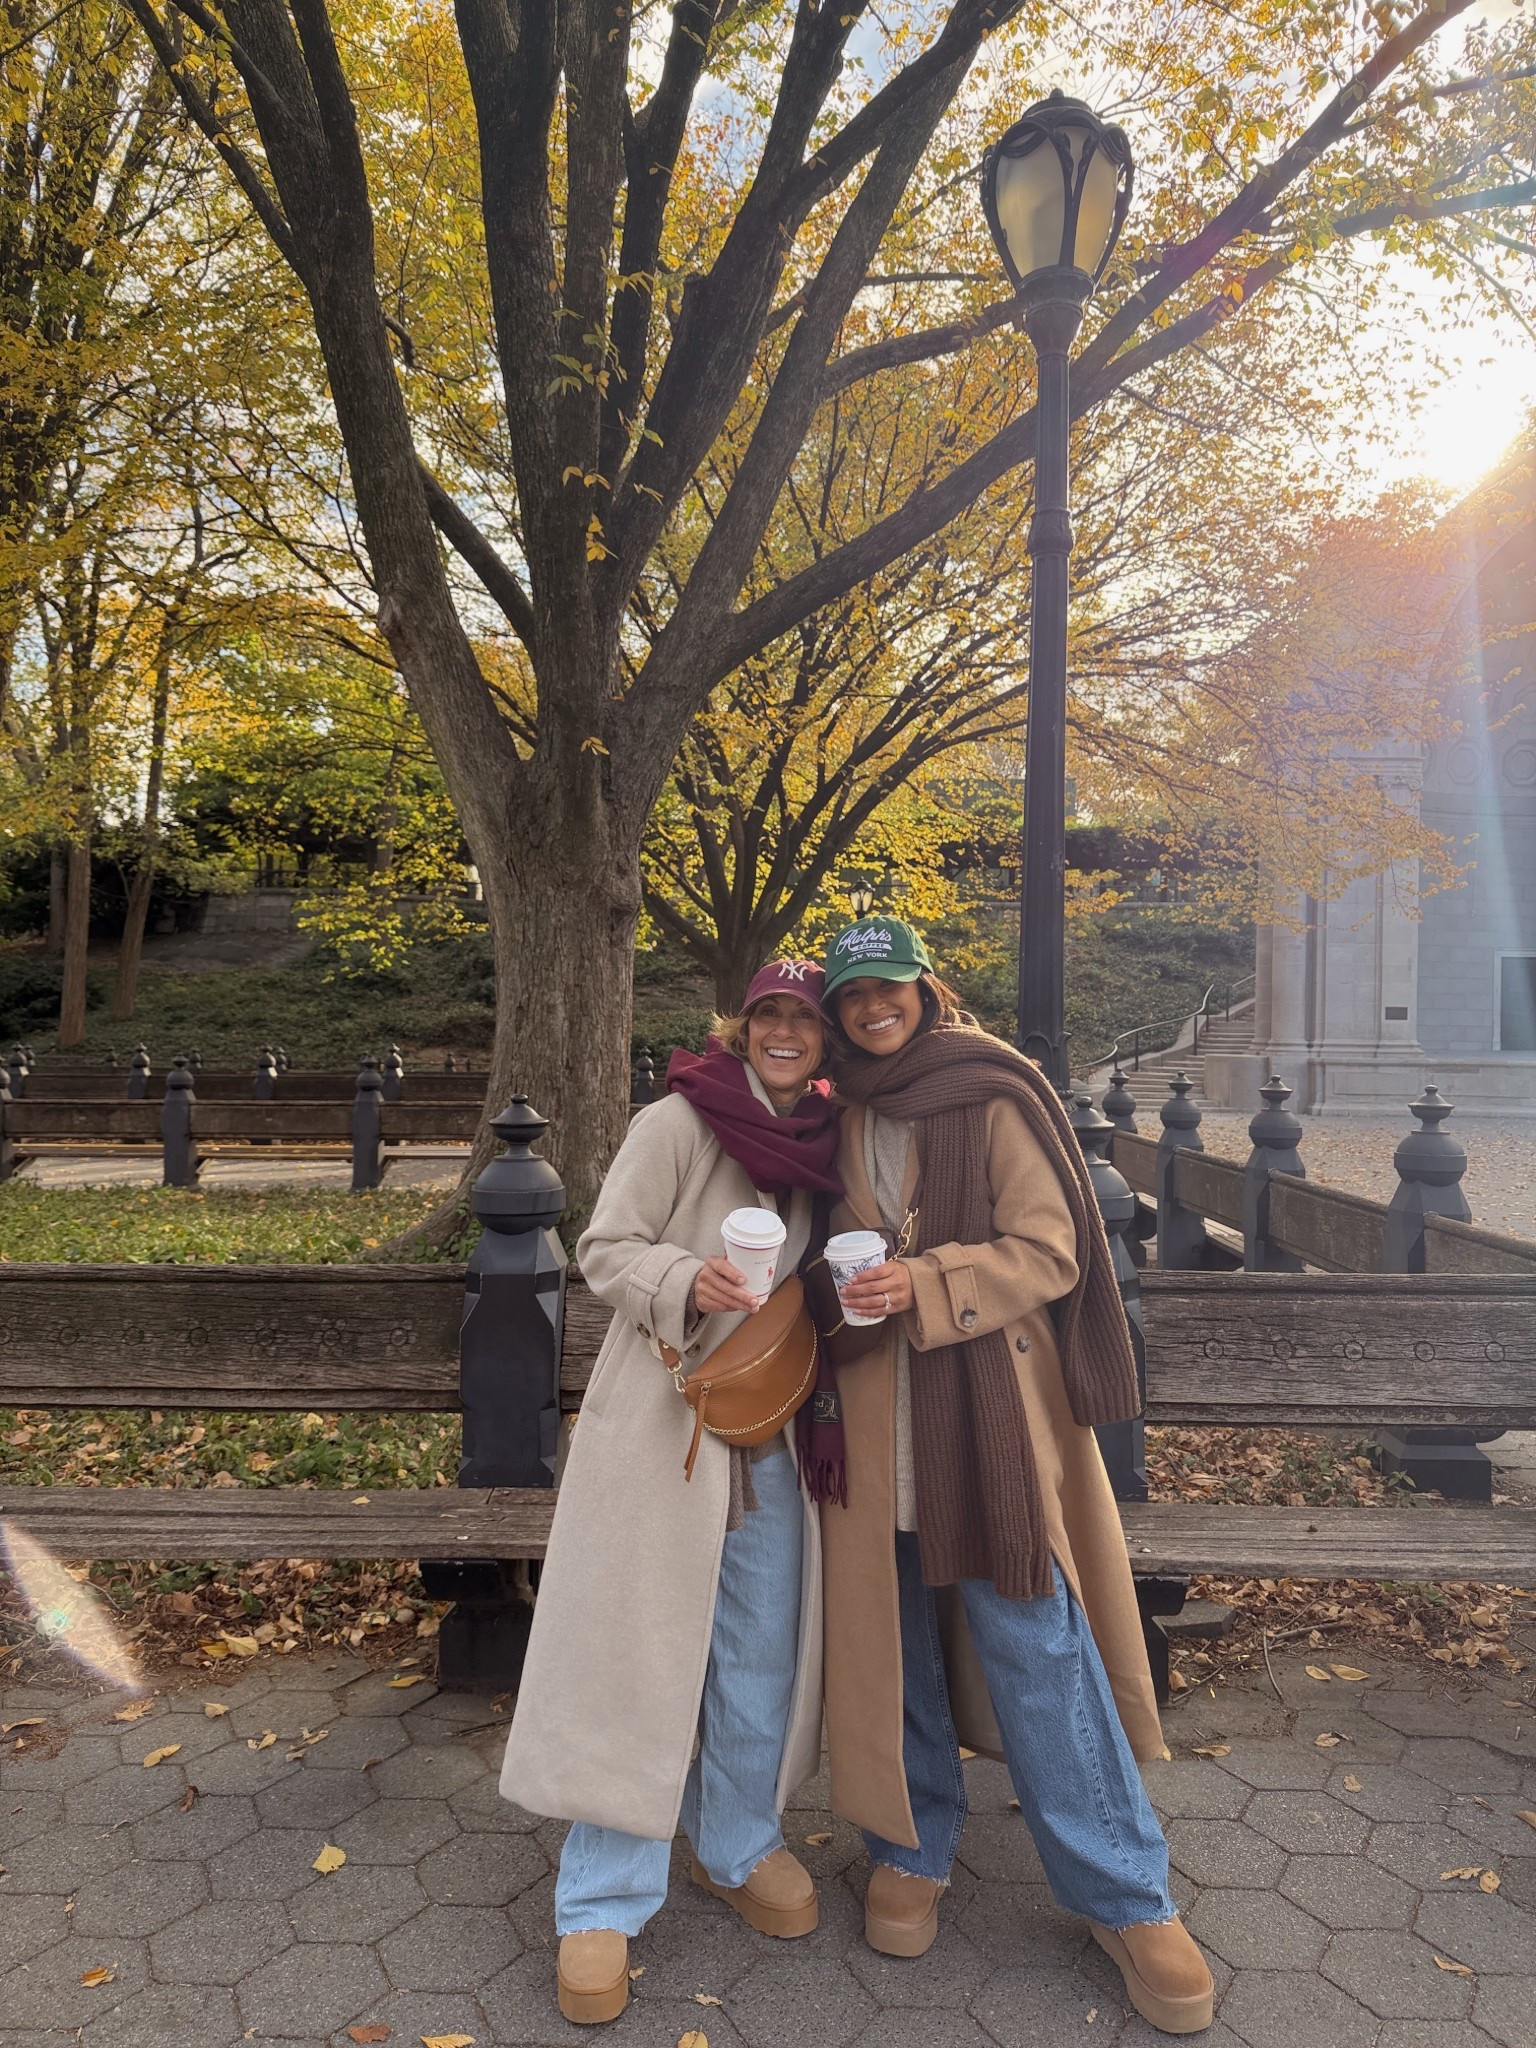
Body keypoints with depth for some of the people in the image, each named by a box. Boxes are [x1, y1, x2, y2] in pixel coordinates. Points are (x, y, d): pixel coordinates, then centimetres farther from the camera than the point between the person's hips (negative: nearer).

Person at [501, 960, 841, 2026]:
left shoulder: (819, 1146, 6)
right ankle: (605, 1902, 18)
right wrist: (685, 1281, -27)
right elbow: (605, 1250, -11)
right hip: (661, 1423, -5)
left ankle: (738, 1844, 38)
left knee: (761, 1649, 15)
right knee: (634, 1655, 2)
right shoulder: (678, 1123, -11)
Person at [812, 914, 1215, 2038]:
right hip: (874, 1418, 4)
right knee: (892, 1632, 11)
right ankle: (915, 1846, 30)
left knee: (1033, 1642, -1)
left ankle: (1127, 1895, 15)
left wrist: (926, 1284, -20)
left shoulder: (994, 1095, -4)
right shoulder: (840, 1114, 9)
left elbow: (1049, 1252, -8)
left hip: (988, 1410, -4)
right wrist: (840, 1292, 2)